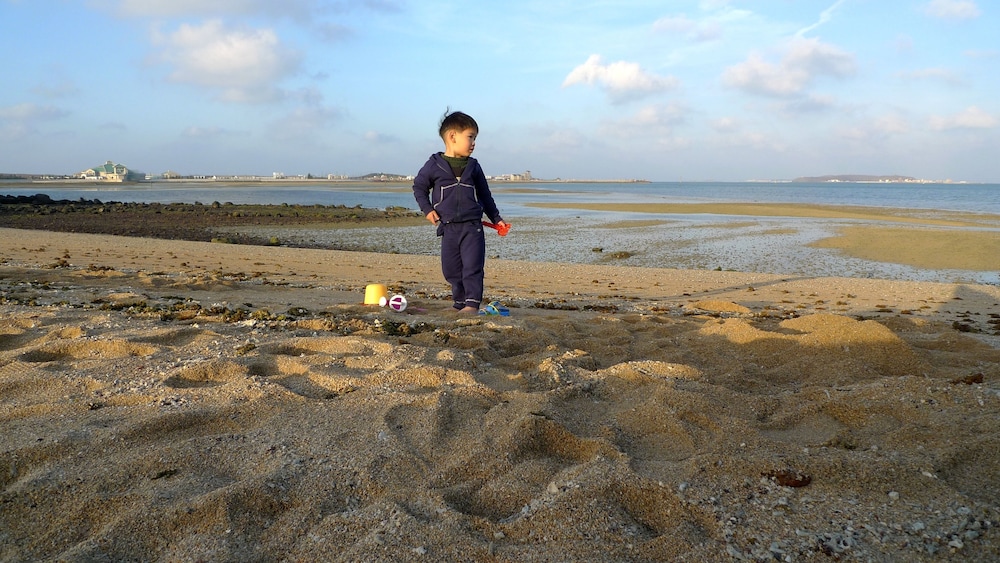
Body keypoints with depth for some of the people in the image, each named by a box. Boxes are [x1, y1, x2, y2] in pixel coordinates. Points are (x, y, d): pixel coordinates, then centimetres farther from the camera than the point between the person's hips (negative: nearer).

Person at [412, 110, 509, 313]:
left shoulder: (473, 166, 8)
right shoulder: (434, 165, 0)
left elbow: (485, 194, 18)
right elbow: (419, 186, 10)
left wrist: (496, 218, 19)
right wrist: (427, 209, -2)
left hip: (472, 226, 1)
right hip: (448, 227, 0)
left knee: (473, 266, -8)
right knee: (451, 270, 6)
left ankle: (472, 303, -6)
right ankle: (460, 303, 18)